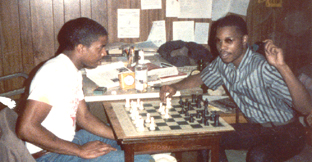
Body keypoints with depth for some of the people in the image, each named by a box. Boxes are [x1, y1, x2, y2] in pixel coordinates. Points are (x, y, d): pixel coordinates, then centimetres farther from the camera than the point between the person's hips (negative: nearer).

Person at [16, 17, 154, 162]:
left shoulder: (73, 72, 9)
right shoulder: (55, 73, -22)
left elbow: (84, 117, 13)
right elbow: (26, 128, -28)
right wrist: (80, 150, -24)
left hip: (68, 141, 10)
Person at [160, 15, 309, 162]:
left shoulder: (263, 68, -28)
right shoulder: (222, 63, -6)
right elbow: (199, 79, 14)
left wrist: (283, 67, -45)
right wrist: (175, 87, -5)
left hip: (285, 132, -6)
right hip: (256, 128, 6)